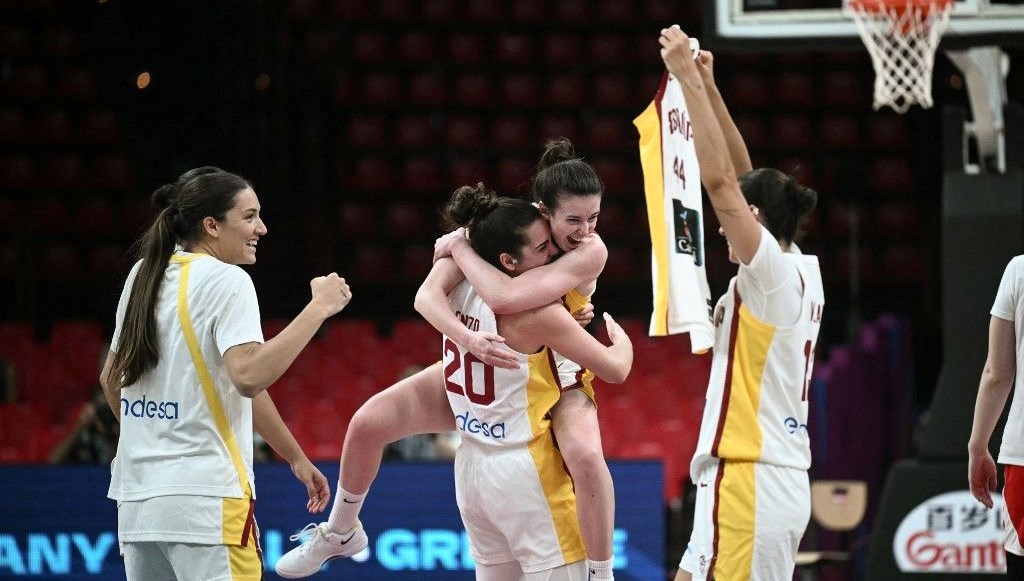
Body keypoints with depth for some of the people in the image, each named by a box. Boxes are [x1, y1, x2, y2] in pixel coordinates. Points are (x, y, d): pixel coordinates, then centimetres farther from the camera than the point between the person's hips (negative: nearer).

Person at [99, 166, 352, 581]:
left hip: (136, 499, 8)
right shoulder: (226, 281, -9)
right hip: (205, 499, -8)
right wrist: (318, 308, -17)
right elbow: (249, 376, -23)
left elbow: (111, 380, 23)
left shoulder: (143, 276, 14)